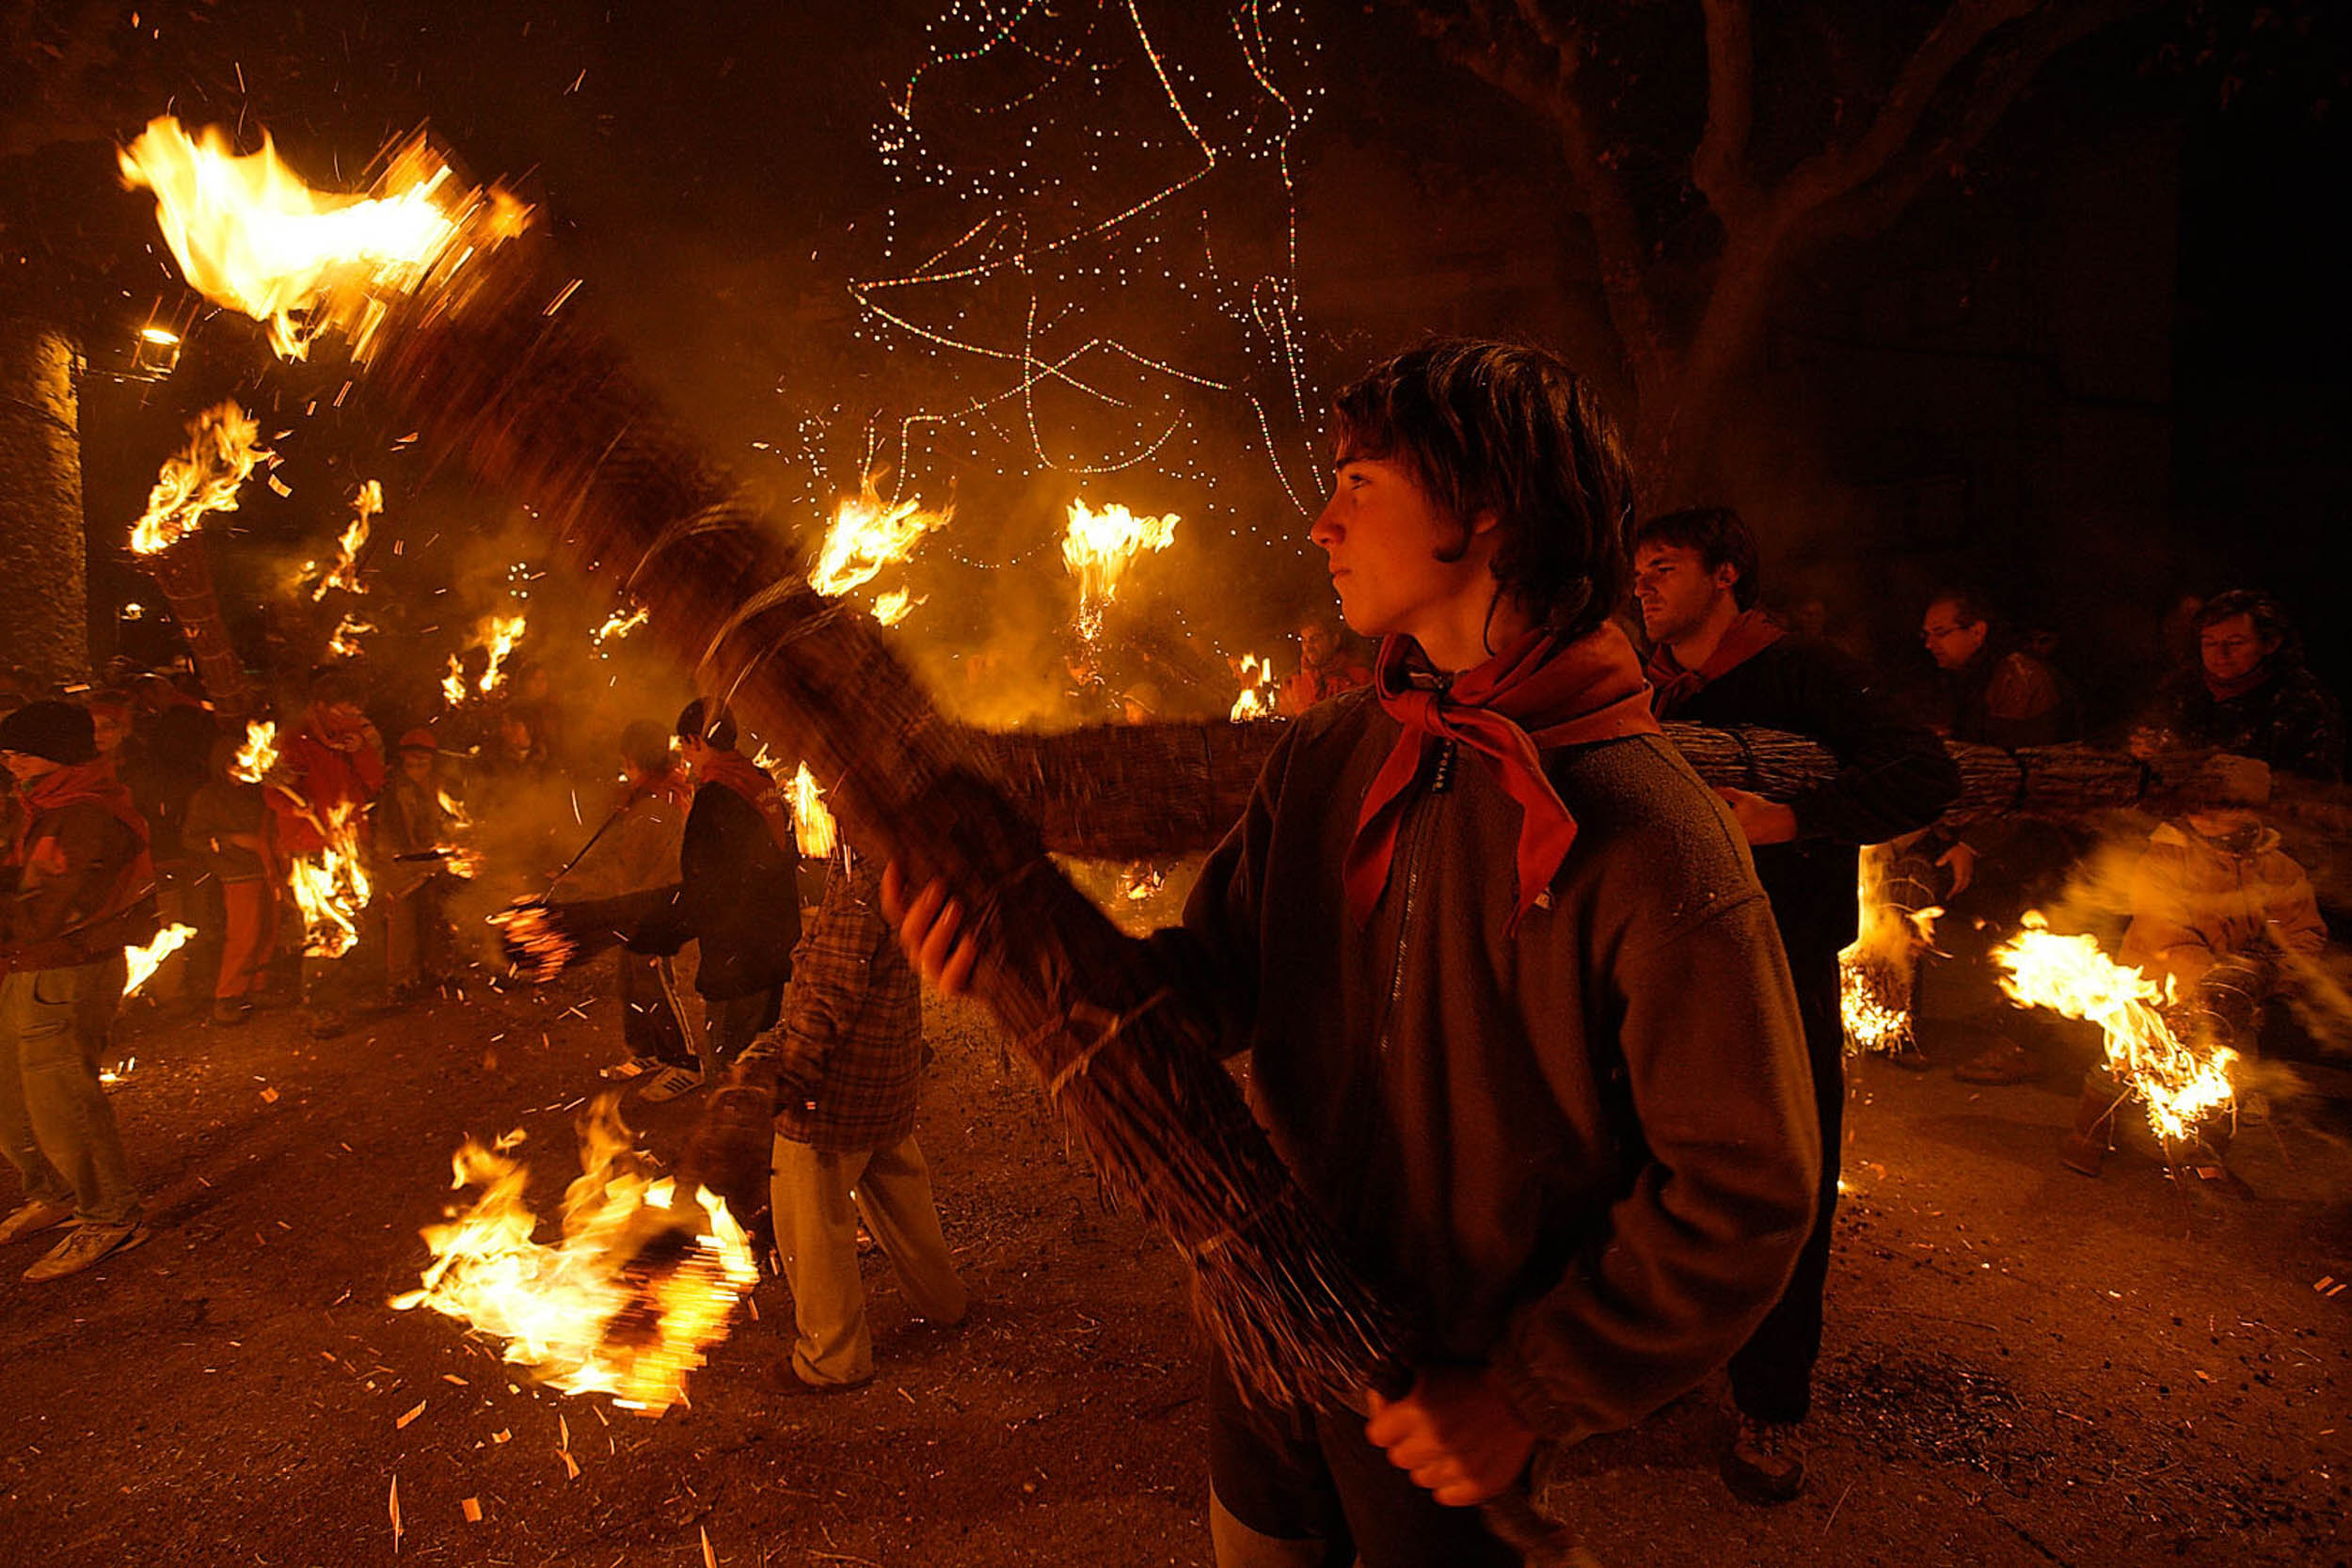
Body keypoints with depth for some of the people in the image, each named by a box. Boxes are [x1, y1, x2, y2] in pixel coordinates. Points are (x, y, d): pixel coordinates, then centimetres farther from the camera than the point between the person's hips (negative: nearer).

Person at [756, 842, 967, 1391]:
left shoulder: (860, 879, -25)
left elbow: (831, 994, -25)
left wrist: (781, 1076, -22)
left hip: (840, 1080, -9)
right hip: (891, 1072, 9)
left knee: (811, 1216, 6)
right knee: (896, 1184, 27)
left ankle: (831, 1358, 21)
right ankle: (940, 1299, 44)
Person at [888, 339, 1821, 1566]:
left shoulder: (1651, 842, -22)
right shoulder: (1323, 755, -4)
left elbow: (1744, 1192, -19)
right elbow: (1222, 978, 1)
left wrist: (1531, 1397, -16)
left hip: (1446, 1416, -5)